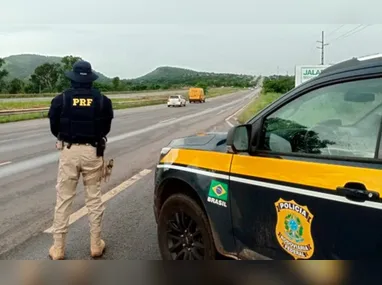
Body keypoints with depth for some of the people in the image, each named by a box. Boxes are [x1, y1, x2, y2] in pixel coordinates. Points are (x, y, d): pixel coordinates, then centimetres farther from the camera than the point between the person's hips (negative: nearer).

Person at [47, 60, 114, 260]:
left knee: (63, 200, 8)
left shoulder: (61, 99, -3)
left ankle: (58, 248, 14)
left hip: (68, 152, 0)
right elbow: (106, 129, 7)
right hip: (93, 151, 1)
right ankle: (96, 245, 18)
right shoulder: (103, 101, -1)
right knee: (94, 198, 11)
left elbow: (54, 128, 5)